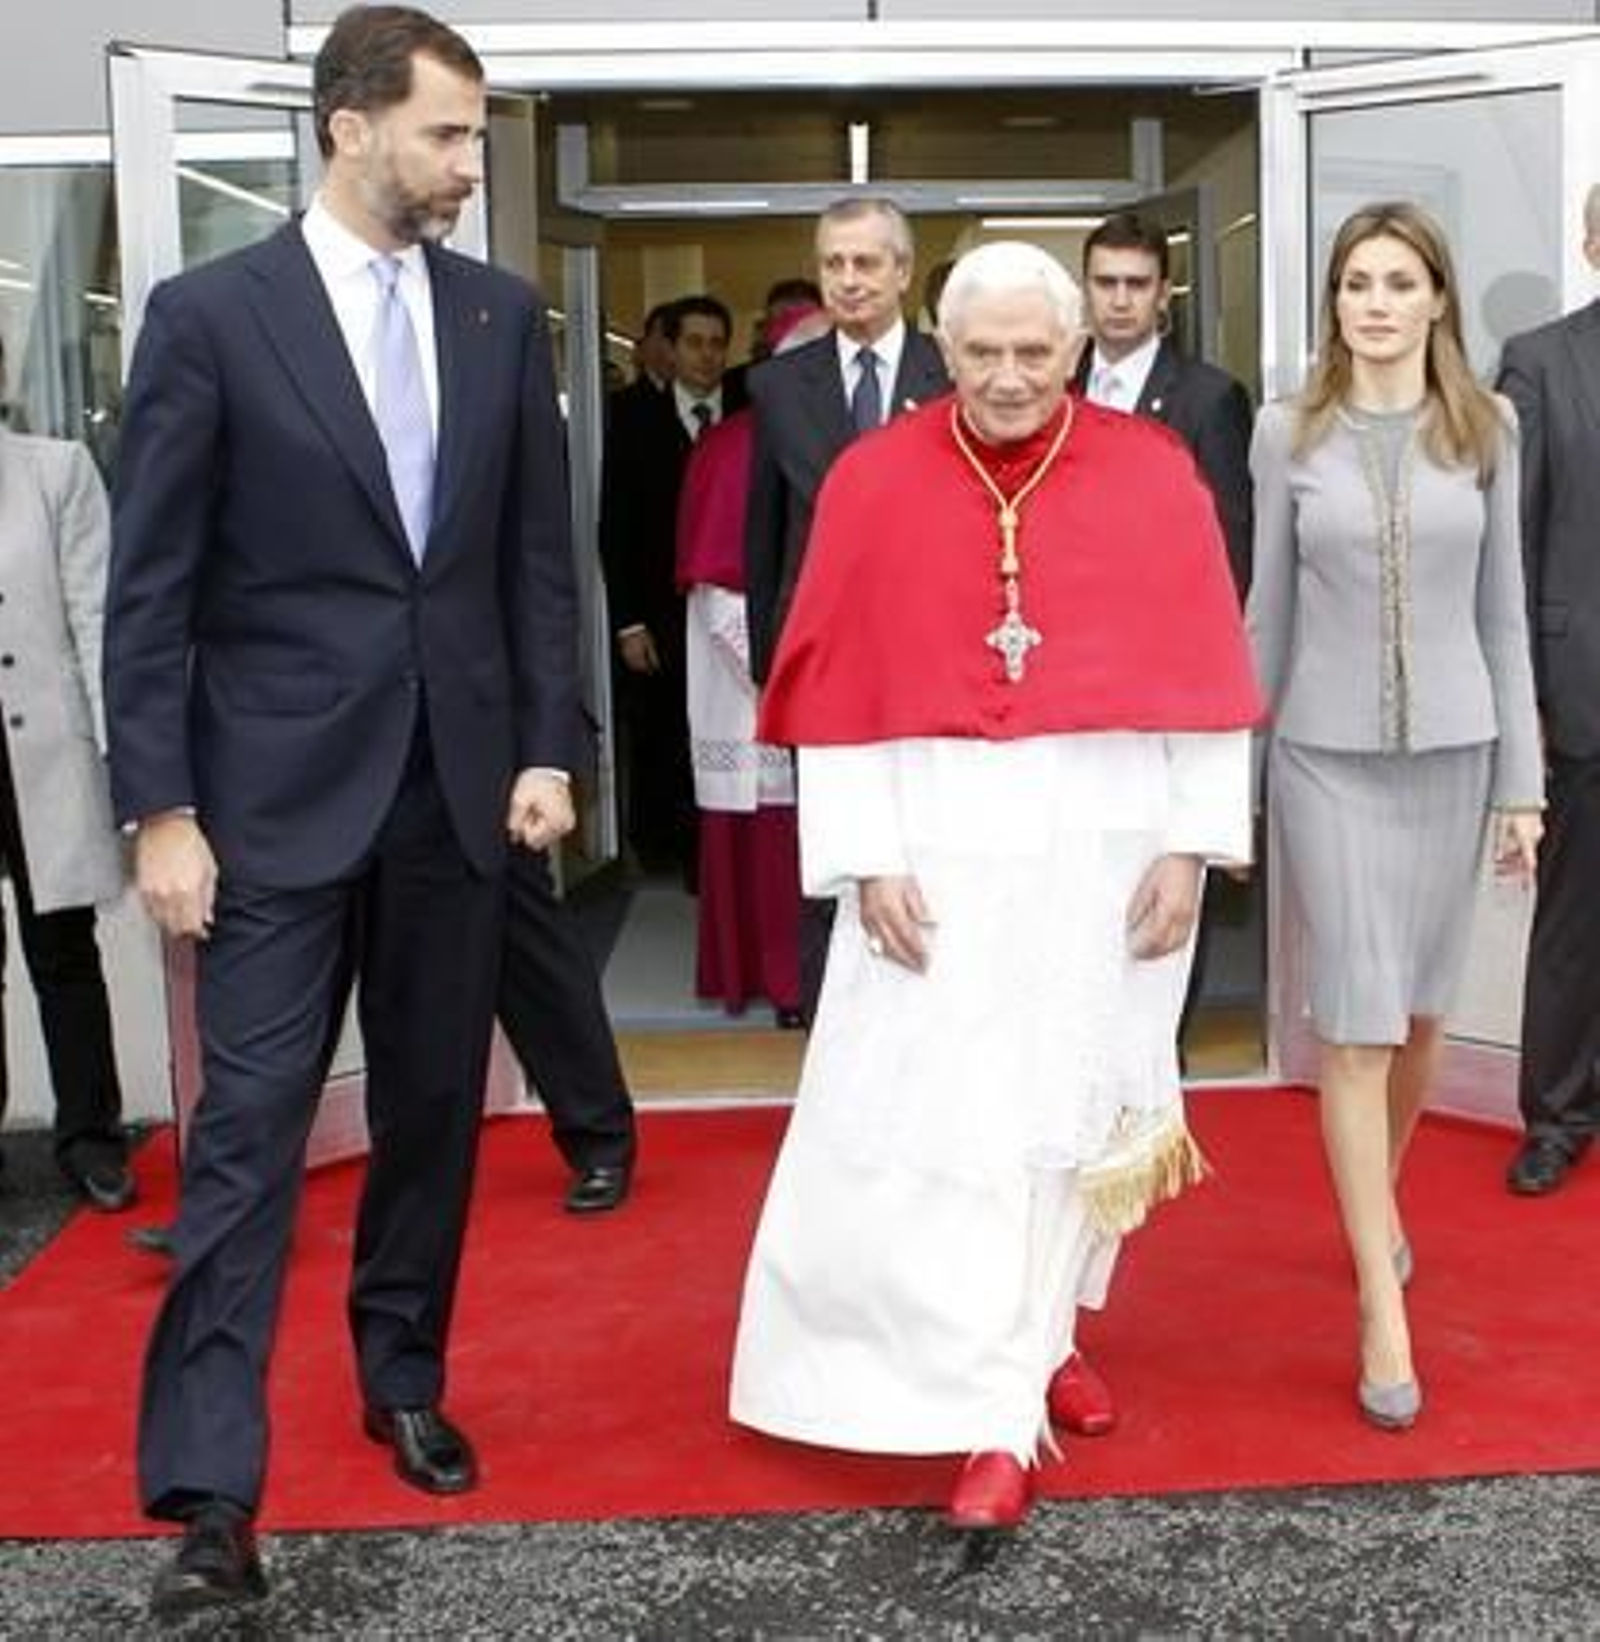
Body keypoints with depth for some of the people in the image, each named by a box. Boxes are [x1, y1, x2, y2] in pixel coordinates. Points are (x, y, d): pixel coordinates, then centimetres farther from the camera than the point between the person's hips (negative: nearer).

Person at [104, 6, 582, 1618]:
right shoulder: (211, 312, -5)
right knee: (250, 1123, -4)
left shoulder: (502, 315, 6)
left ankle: (403, 1378, 32)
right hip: (279, 787, -4)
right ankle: (210, 1490, 2)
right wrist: (158, 808, -10)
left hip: (455, 775, 4)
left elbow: (540, 552, 9)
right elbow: (150, 586, -6)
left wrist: (549, 746, 3)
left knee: (432, 1106, 13)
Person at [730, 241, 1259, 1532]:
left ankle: (1038, 1337, 34)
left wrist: (1187, 844, -4)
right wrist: (866, 858, -8)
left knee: (1075, 1105, 12)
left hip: (1107, 847, 1)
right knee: (932, 1118, -4)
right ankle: (996, 1420, 4)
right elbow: (841, 688, -3)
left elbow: (1200, 675, 1)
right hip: (937, 848, -1)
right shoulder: (872, 484, -3)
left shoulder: (1153, 476, -1)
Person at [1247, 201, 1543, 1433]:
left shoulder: (1486, 428, 2)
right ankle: (1383, 1311, 3)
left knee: (1420, 1013, 13)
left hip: (1452, 750, 2)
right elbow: (1269, 613, 4)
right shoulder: (1289, 433, -1)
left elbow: (1502, 612, 4)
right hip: (1329, 757, -2)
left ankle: (1380, 1196, 41)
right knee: (1357, 1028, -3)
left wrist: (1522, 778, 3)